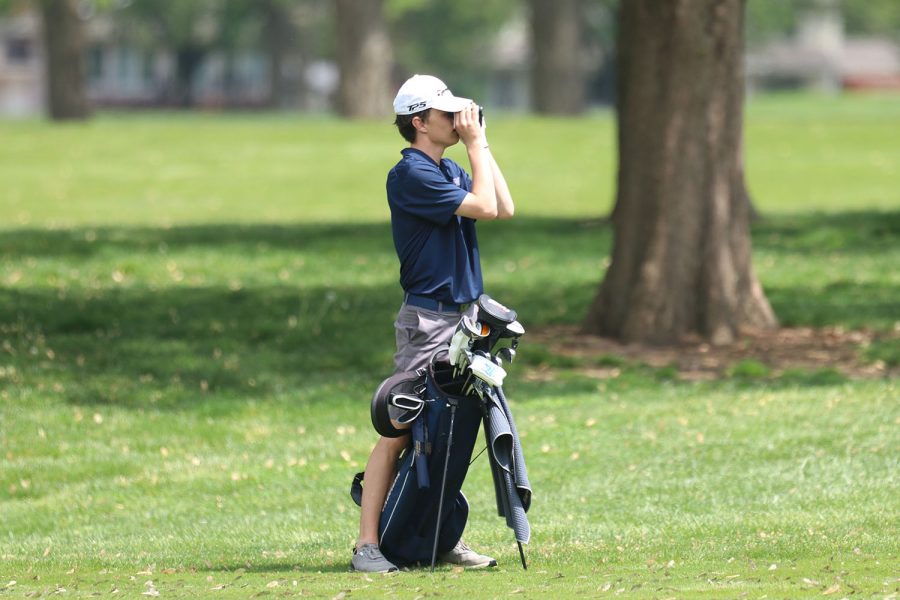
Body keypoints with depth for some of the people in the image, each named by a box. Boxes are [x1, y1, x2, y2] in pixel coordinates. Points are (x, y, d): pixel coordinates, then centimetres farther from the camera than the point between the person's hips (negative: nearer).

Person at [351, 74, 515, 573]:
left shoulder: (450, 171, 15)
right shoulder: (412, 174, -14)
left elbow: (504, 208, 9)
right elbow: (484, 207, -17)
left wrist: (480, 144, 8)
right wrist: (475, 145, -9)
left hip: (463, 316, 9)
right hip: (428, 320, -9)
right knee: (399, 431, -9)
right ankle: (367, 545, -10)